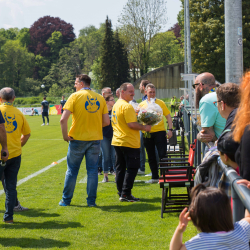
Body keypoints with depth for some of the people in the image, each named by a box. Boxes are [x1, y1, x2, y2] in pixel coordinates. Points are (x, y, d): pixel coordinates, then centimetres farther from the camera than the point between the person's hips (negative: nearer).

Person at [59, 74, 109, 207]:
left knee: (72, 170, 9)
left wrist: (65, 135, -5)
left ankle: (66, 200, 16)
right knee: (92, 170, 9)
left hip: (78, 138, -2)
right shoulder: (100, 98, 4)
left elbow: (63, 119, -16)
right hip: (95, 139, 3)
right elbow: (106, 121, 2)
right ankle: (91, 200, 9)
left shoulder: (75, 96, -7)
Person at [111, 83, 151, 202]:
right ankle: (126, 194, -6)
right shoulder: (127, 106, -17)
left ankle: (121, 193, 16)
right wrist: (144, 127, -9)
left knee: (120, 167, 12)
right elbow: (132, 124, -22)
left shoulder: (115, 105, 13)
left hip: (117, 141, 9)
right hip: (129, 143, -9)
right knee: (132, 168, -4)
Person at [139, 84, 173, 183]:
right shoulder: (142, 105, 9)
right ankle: (155, 177, 18)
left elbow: (168, 116, 4)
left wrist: (170, 129, -7)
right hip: (147, 133, 3)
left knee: (162, 154, -6)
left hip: (159, 131, -3)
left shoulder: (160, 103, 4)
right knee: (151, 156, 9)